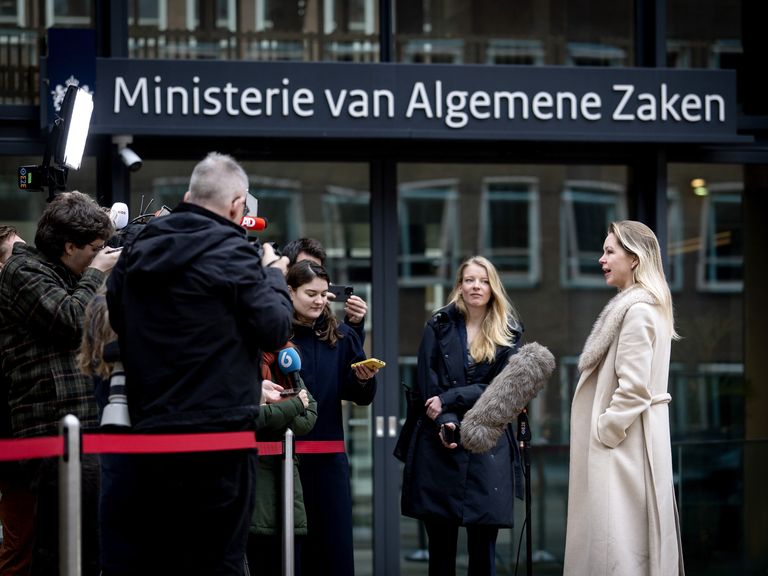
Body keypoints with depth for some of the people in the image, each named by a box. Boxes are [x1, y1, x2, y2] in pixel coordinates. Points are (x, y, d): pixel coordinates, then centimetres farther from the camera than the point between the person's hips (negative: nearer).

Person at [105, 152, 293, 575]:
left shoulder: (136, 253, 8)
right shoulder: (233, 255, -10)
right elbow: (275, 329, -8)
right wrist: (272, 276, 10)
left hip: (148, 427, 5)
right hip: (220, 428, -5)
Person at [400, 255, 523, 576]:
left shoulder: (508, 334, 8)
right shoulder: (439, 327, 10)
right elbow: (426, 383, 1)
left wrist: (448, 400, -11)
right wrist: (445, 422, -14)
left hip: (487, 447, -1)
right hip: (439, 445, 1)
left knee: (483, 549, -3)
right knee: (440, 547, 2)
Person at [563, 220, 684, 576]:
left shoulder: (636, 310, -16)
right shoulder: (646, 305, 17)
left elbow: (633, 387, -22)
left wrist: (602, 433, -16)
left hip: (622, 439, -10)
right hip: (633, 434, 10)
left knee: (616, 540, -9)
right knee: (633, 535, 11)